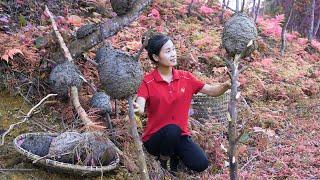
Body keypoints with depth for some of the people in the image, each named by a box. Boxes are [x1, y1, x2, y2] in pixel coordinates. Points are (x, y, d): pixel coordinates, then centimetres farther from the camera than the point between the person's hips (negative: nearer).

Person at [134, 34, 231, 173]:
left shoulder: (186, 78, -1)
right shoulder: (148, 82, -12)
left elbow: (212, 91, -2)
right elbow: (140, 107, -27)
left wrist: (227, 85, -24)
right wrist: (137, 109, -52)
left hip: (179, 136, 3)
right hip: (155, 138, -3)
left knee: (201, 165, -15)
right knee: (172, 129, -36)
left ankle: (175, 154, 15)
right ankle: (163, 162, -6)